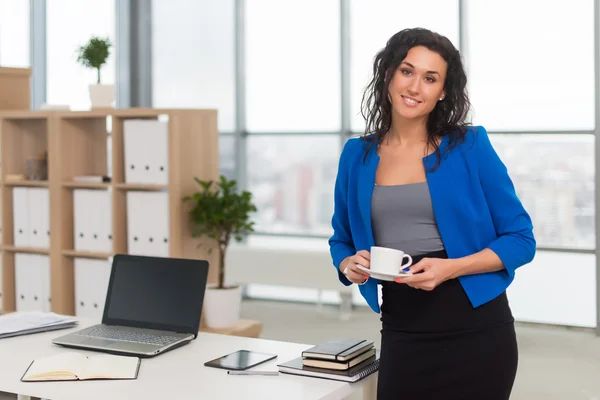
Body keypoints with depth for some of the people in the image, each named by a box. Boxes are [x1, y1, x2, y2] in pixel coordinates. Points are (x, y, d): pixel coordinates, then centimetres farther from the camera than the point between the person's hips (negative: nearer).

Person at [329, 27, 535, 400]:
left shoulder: (470, 146, -6)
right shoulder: (357, 155, 3)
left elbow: (520, 239, -4)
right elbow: (342, 240, 15)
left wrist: (450, 268, -18)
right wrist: (349, 265, -8)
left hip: (475, 331, -2)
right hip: (401, 334, 2)